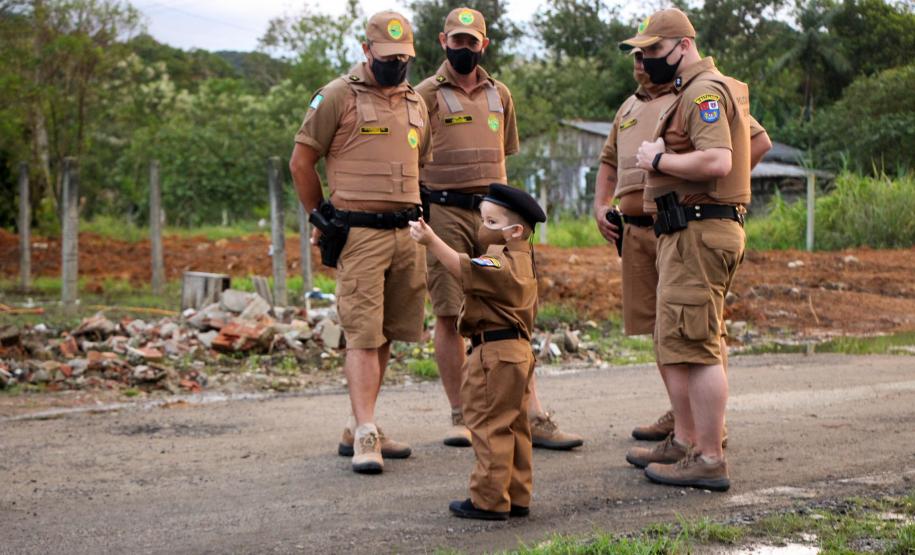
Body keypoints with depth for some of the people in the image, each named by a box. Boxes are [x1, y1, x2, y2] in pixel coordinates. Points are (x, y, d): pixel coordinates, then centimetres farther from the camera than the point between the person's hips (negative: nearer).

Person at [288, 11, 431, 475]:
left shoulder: (415, 102, 17)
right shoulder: (337, 96, -3)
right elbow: (301, 162, 0)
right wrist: (321, 219, 2)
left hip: (408, 235, 6)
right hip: (359, 234, -6)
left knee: (386, 335, 8)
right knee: (363, 335, -10)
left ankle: (357, 430, 17)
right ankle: (365, 436, -11)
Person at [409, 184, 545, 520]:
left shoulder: (500, 264, -18)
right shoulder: (522, 262, 15)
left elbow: (463, 268, -32)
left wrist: (431, 241, -38)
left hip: (494, 354, -11)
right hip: (518, 351, 11)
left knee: (489, 426, -5)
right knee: (514, 427, 14)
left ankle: (490, 500, 0)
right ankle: (516, 497, 20)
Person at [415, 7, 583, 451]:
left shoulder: (500, 94, 14)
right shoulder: (427, 94, 1)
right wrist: (419, 214, -6)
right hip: (444, 213, -3)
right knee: (448, 315, 1)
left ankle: (534, 418, -1)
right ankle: (459, 416, 12)